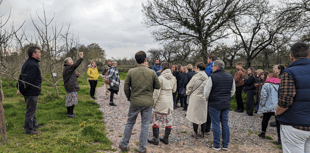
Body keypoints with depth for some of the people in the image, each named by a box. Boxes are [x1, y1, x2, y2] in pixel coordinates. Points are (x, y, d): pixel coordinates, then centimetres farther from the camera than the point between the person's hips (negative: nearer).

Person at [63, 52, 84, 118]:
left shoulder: (68, 68, 16)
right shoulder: (68, 68, -17)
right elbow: (76, 65, -31)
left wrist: (76, 75, 6)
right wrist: (81, 58, -28)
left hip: (70, 86, 11)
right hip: (71, 87, -11)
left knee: (69, 99, 19)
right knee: (72, 99, -7)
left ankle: (68, 111, 31)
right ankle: (70, 114, -4)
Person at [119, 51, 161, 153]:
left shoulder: (131, 72, -6)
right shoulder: (152, 72, -7)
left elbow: (126, 88, -1)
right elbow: (158, 87, 0)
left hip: (135, 102, 1)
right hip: (148, 102, 0)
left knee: (130, 123, 18)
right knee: (145, 125, 12)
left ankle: (124, 145, 31)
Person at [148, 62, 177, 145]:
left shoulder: (160, 78, -14)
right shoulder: (173, 78, 3)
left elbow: (157, 91, -14)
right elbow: (174, 90, 12)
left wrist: (154, 101, -7)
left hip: (161, 101, -6)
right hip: (170, 101, 6)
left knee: (156, 120, 6)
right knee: (168, 120, 12)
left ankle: (156, 139, 10)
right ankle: (166, 138, 22)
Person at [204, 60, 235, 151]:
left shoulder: (212, 77, -12)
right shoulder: (230, 77, 5)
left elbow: (207, 91, -9)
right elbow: (233, 91, 15)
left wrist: (207, 99, 9)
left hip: (214, 104, -5)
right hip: (226, 104, 5)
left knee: (216, 124, 4)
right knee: (225, 124, 11)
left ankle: (216, 145, 12)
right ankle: (225, 145, 19)